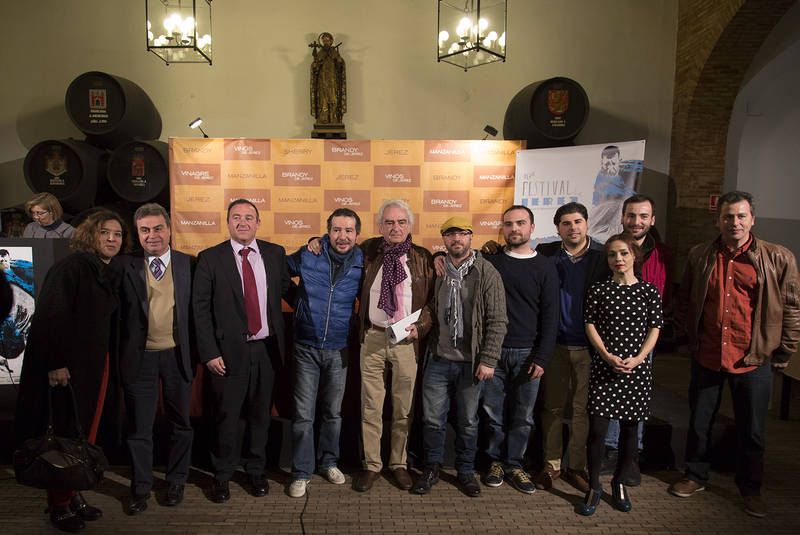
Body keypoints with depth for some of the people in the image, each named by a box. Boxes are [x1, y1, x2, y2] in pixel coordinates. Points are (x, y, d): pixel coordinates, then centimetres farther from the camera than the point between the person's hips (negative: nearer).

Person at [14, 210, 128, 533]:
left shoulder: (112, 274, 10)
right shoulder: (70, 267, -11)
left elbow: (111, 322, 10)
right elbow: (49, 317, -17)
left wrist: (109, 366, 7)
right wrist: (56, 363, -21)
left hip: (97, 366, 7)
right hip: (67, 367, -7)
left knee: (87, 434, 13)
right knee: (64, 436, 4)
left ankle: (74, 494, 26)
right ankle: (58, 504, 19)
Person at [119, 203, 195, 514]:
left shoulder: (188, 264, 0)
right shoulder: (126, 267, -2)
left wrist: (194, 351, -1)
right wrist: (121, 355, -7)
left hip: (177, 356, 1)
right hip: (139, 357, 0)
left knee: (180, 423, 13)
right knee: (139, 427, 10)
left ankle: (176, 482, 31)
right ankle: (141, 488, 26)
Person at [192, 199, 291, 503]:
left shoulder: (275, 254, 4)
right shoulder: (210, 258, -4)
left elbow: (286, 289, 12)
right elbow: (200, 309, -5)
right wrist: (209, 353, -10)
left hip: (266, 349, 3)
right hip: (228, 352, -2)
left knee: (260, 415, 15)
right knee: (226, 418, 8)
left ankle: (256, 470, 35)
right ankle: (222, 477, 29)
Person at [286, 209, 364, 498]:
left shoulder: (361, 265, -4)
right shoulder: (308, 256, -8)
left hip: (339, 350, 2)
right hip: (306, 348, -1)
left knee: (333, 411, 16)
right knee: (303, 414, 1)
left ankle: (329, 461, 34)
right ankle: (301, 472, 15)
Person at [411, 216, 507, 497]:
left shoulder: (487, 273, -6)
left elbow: (497, 321, -8)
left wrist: (488, 360, -12)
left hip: (471, 362, -2)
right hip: (438, 360, 2)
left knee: (468, 421, 12)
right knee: (432, 419, 8)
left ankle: (466, 471, 31)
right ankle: (432, 469, 27)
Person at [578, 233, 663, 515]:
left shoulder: (649, 291, 2)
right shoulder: (598, 290, 1)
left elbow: (655, 328, 2)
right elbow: (590, 325, 0)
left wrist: (638, 358, -11)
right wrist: (608, 356, -12)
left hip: (637, 368, 1)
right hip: (603, 367, -1)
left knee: (629, 428, 11)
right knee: (597, 428, -4)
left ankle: (619, 482, 29)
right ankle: (594, 487, 12)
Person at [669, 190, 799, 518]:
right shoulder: (699, 256, 2)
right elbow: (684, 302, 12)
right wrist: (687, 338, 10)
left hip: (753, 360, -2)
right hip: (706, 358, 2)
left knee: (751, 430, 12)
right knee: (699, 423, 15)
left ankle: (750, 489, 33)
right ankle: (695, 477, 34)